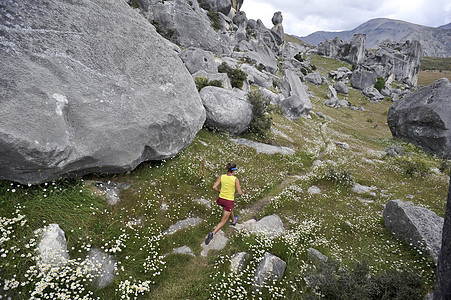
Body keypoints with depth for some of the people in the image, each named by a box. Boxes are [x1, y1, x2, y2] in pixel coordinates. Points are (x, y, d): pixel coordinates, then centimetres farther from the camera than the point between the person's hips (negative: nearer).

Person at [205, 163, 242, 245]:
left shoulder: (222, 177, -7)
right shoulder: (235, 179, -18)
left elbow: (214, 187, -10)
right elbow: (240, 193, -14)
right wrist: (240, 189, 8)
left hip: (221, 199, 5)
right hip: (229, 201, -5)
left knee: (230, 208, 39)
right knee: (223, 221, 5)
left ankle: (233, 221, 65)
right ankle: (212, 233, -15)